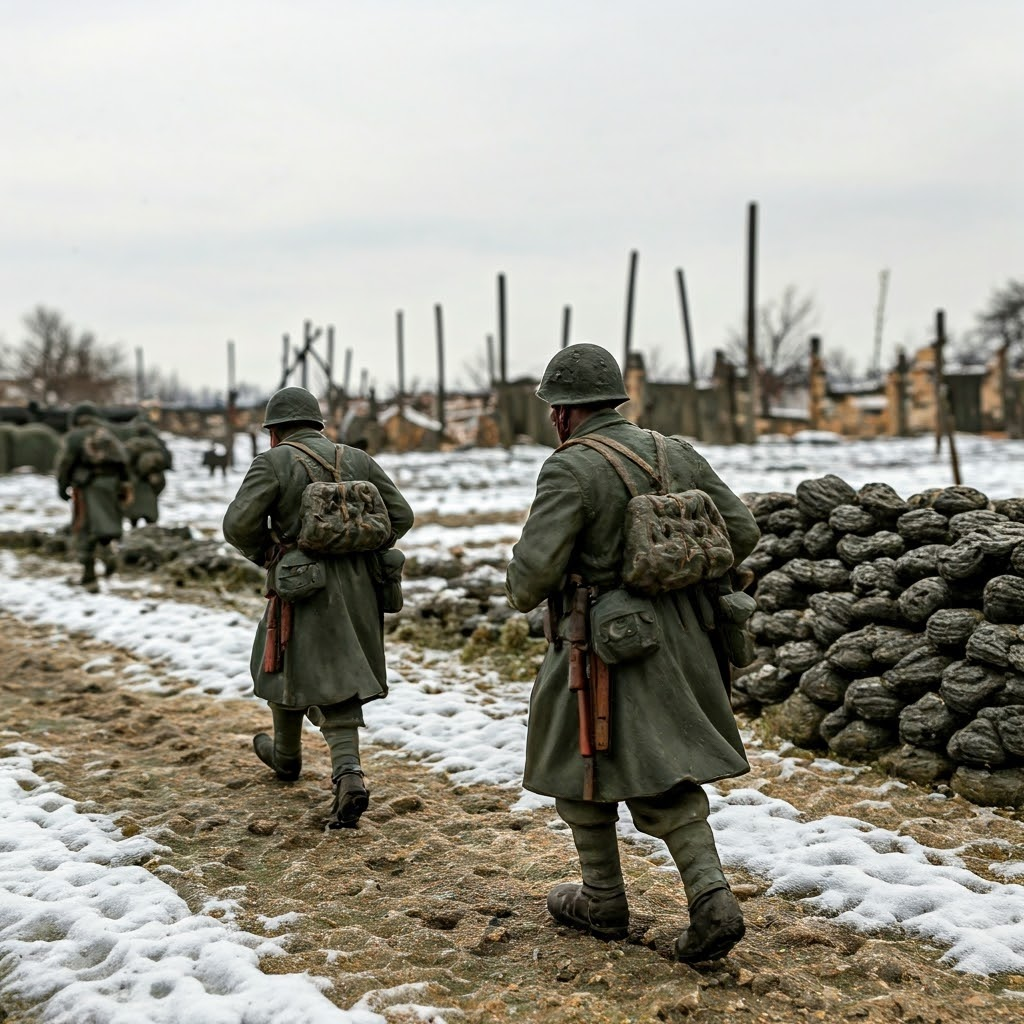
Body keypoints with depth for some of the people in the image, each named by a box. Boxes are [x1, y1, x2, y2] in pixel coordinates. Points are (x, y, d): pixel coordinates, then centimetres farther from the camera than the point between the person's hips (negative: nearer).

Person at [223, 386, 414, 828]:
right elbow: (400, 515, 8)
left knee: (285, 666, 18)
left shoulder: (273, 463, -6)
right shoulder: (357, 460, 9)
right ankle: (347, 774, -6)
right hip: (358, 590, 4)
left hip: (304, 590, -4)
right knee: (338, 680, 10)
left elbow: (238, 523, -15)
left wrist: (265, 554, 4)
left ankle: (287, 754, 37)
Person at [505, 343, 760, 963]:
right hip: (677, 641, 6)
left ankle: (604, 903, 26)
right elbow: (741, 532, 5)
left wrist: (523, 594, 2)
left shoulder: (571, 470, -15)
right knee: (665, 779, 14)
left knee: (579, 768, 15)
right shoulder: (677, 455, 5)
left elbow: (534, 568, -21)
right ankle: (712, 899, -1)